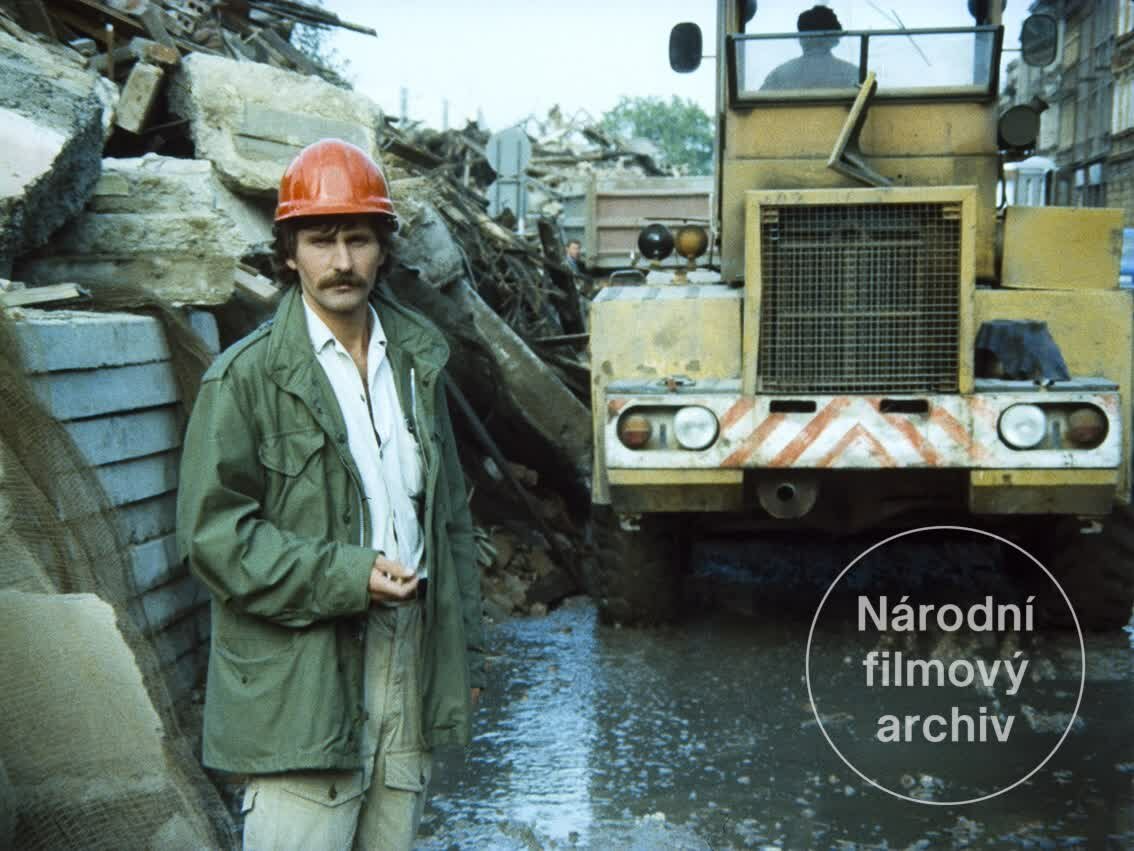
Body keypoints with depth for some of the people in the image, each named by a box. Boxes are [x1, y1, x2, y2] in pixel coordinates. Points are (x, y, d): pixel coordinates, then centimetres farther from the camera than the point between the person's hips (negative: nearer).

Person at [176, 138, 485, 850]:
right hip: (301, 686, -5)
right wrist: (344, 576, -18)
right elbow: (214, 531, -10)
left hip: (412, 671, 5)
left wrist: (466, 653, 14)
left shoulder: (416, 359, 11)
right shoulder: (248, 377, -7)